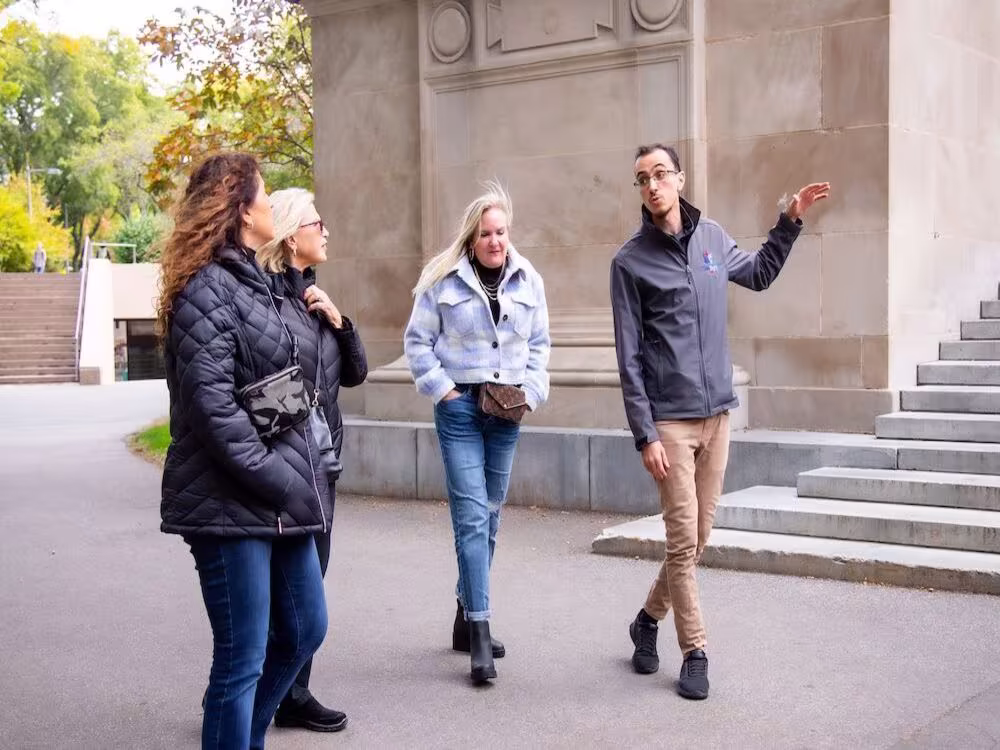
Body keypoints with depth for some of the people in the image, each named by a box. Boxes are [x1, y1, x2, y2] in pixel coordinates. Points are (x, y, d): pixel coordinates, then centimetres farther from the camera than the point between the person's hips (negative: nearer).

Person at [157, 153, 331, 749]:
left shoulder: (252, 281, 17)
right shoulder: (208, 289, -12)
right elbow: (212, 405, -20)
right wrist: (276, 481, -18)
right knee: (243, 658, -1)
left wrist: (302, 476, 13)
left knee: (305, 630, 17)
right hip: (232, 505, -9)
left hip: (282, 499, 10)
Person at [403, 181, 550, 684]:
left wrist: (531, 390, 3)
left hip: (507, 411, 5)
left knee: (490, 515, 12)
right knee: (472, 517, -11)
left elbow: (540, 343, 15)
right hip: (460, 407, -4)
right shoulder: (444, 280, -4)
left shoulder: (529, 281, 6)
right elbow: (417, 341, 1)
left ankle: (465, 618, 26)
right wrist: (442, 390, -6)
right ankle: (480, 633, -10)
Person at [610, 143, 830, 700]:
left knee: (698, 538, 11)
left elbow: (758, 274, 29)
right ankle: (695, 653, 9)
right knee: (683, 540, -4)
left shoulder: (713, 238, 8)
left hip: (718, 412, 5)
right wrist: (644, 434, -11)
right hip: (670, 419, -5)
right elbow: (629, 357, -7)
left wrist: (791, 221, 20)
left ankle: (650, 618, 31)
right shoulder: (631, 261, -5)